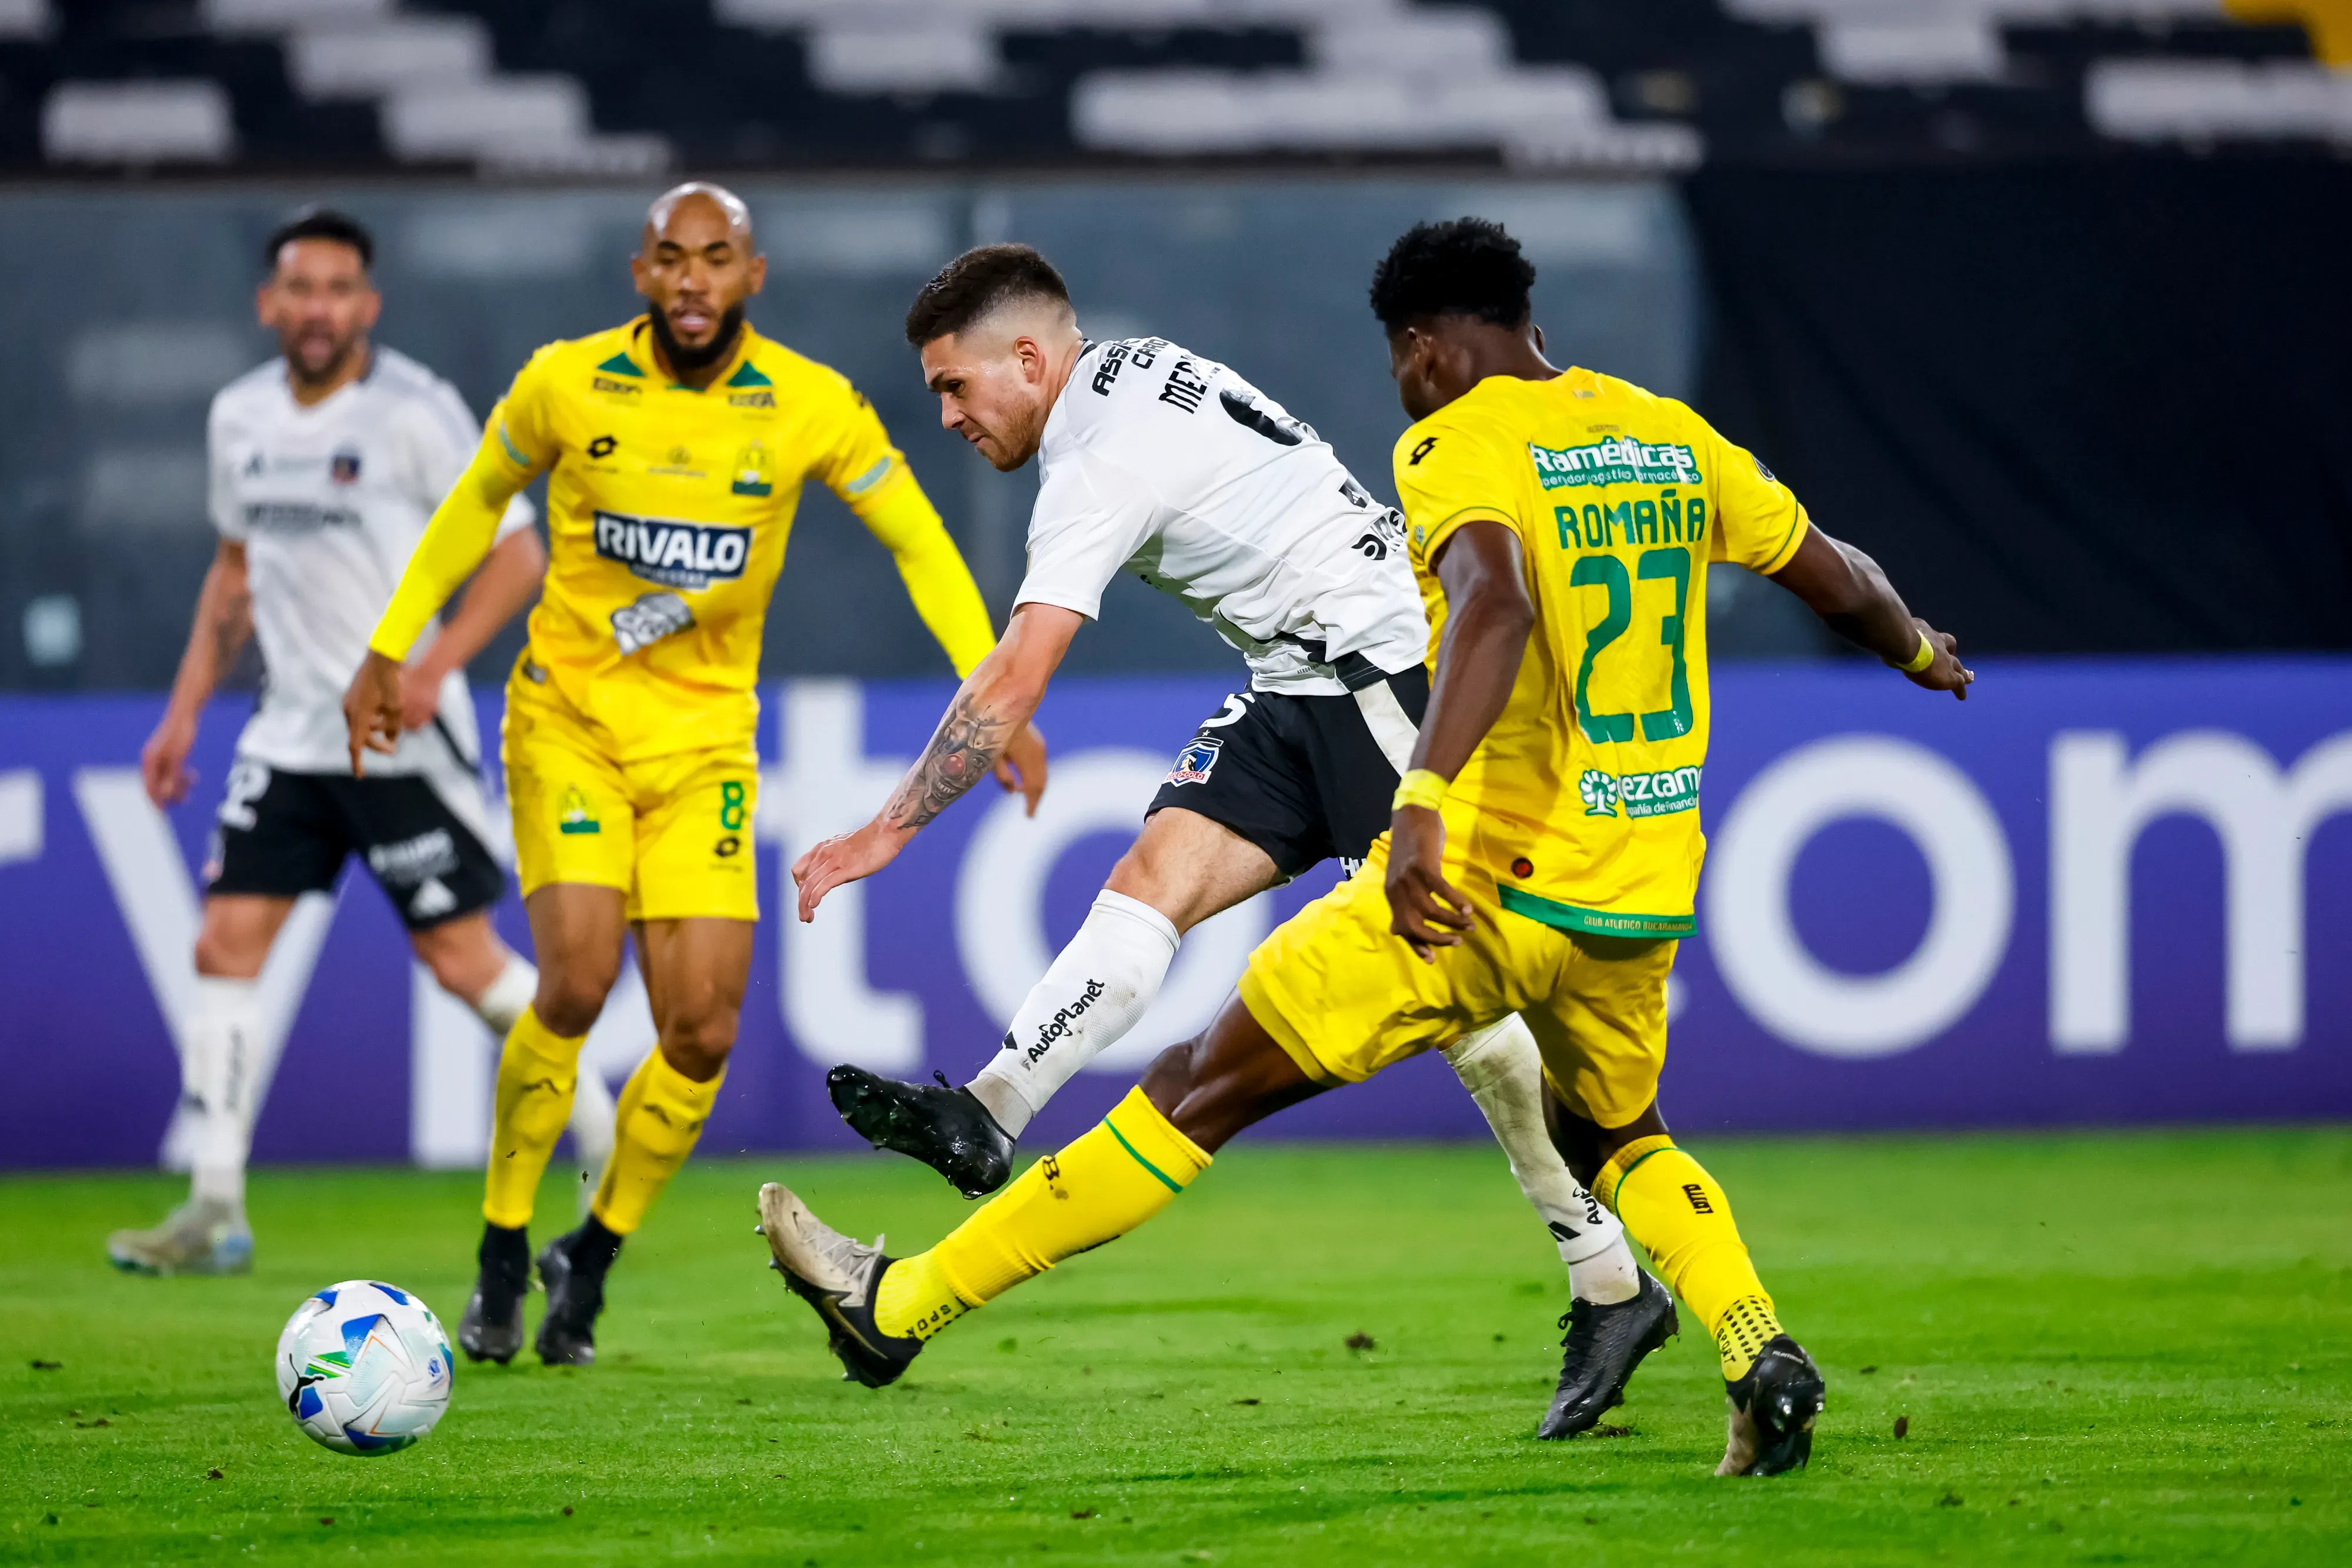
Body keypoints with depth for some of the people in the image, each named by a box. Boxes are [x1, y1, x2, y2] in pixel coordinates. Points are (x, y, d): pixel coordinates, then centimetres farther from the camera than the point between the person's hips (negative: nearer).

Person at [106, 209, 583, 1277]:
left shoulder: (413, 413, -11)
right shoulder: (240, 418, 7)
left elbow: (517, 552, -10)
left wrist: (431, 667, -22)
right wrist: (185, 710, 16)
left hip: (404, 738, -6)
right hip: (289, 736, 6)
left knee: (460, 957, -4)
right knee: (226, 944, -3)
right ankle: (215, 1211, -1)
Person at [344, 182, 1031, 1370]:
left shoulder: (811, 407, -8)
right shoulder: (567, 384, -9)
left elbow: (920, 546, 1)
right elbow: (477, 504, 10)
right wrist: (389, 651, 11)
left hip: (705, 737, 2)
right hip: (569, 716, -2)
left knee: (702, 1035, -7)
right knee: (578, 979, -21)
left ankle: (592, 1260, 17)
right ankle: (502, 1252, -2)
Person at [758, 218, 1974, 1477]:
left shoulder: (1458, 444, -9)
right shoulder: (1673, 437, 11)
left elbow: (1496, 602, -29)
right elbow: (1838, 577, 22)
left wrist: (1424, 800, -41)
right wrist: (1919, 654, 44)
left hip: (1491, 884, -6)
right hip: (1644, 897, 6)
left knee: (1203, 1085, 3)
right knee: (1617, 1137, 31)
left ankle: (903, 1306, 9)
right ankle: (1762, 1356, 5)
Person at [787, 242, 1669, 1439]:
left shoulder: (1103, 463, -17)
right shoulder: (1134, 372, 11)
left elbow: (1012, 686, -22)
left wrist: (889, 830, -18)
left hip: (1383, 666, -10)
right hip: (1300, 690, 10)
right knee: (1155, 875, -9)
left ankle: (1614, 1287, -7)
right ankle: (985, 1122, -26)